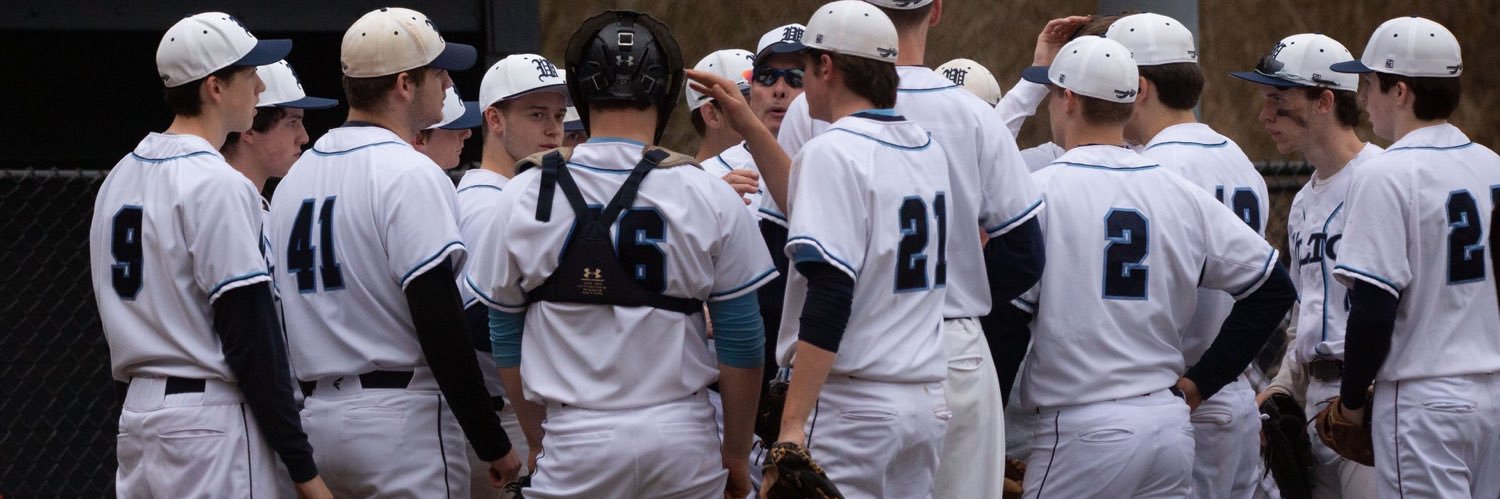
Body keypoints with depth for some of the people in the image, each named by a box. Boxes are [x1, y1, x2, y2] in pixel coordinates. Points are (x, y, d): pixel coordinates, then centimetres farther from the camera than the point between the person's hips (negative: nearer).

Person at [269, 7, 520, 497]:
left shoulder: (296, 175, 15)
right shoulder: (410, 175, -12)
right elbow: (440, 323, -18)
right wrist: (493, 444, -14)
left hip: (315, 415, 8)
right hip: (400, 415, -8)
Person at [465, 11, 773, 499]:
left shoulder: (524, 196, 0)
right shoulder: (709, 196, -3)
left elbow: (506, 339, 8)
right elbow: (741, 343, 1)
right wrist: (736, 453, 12)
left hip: (575, 438, 0)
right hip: (683, 435, 0)